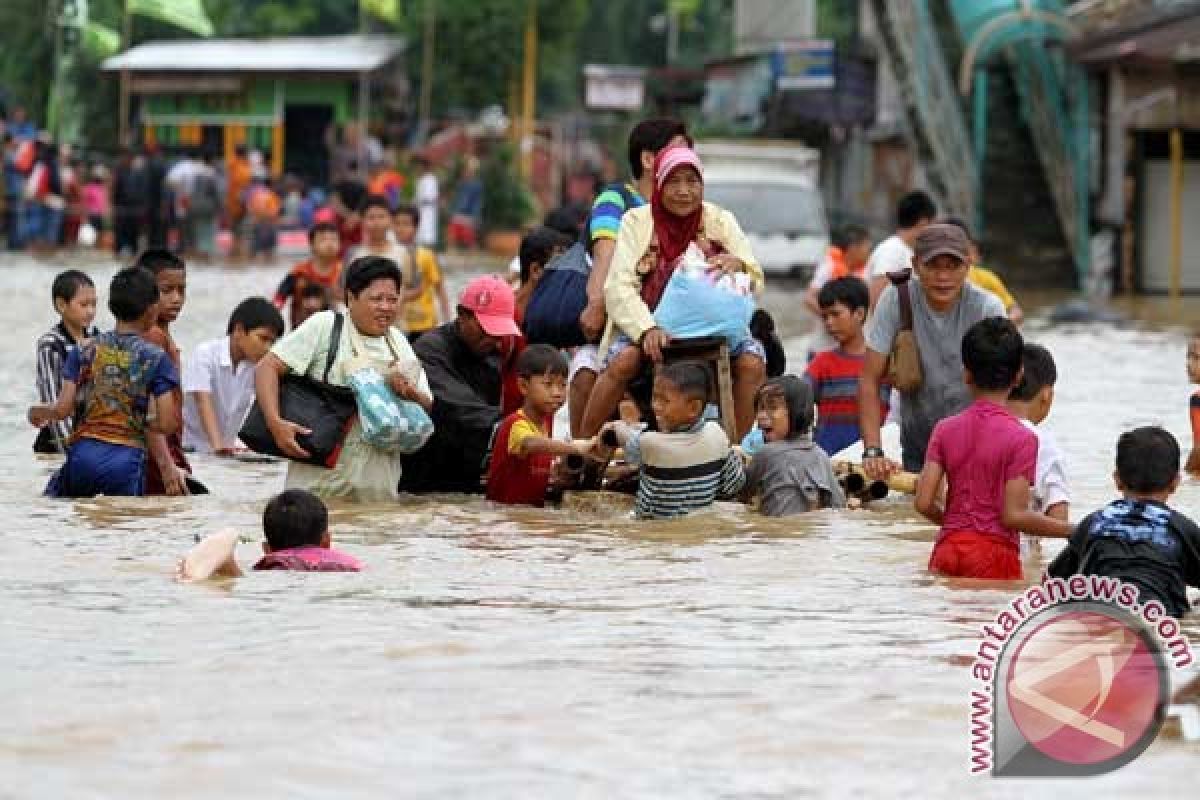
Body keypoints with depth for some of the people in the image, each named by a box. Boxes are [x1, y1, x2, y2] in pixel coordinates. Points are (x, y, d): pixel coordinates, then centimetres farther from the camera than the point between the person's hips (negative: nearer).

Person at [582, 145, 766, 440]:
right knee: (623, 360, -32)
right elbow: (618, 288, -11)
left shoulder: (719, 220, 7)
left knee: (752, 362, -26)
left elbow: (755, 281, 2)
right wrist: (647, 329, -30)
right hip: (647, 325, -2)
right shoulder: (637, 222, 1)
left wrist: (738, 264, -24)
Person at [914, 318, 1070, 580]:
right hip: (994, 553, -4)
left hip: (947, 550, 4)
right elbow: (1014, 515, -13)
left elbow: (923, 503, -1)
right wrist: (1071, 530, -4)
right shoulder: (1022, 438, -9)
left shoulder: (945, 430, 3)